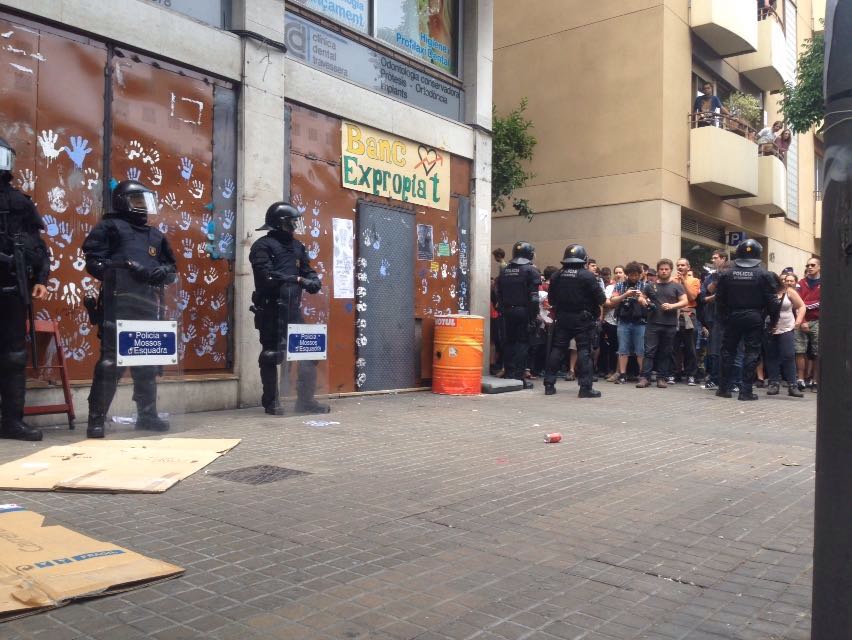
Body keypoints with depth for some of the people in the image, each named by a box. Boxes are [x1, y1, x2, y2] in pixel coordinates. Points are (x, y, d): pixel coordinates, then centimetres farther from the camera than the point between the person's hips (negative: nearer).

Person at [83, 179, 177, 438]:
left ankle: (147, 415, 24)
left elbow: (171, 267, 22)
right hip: (117, 307, -6)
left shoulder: (155, 235, 21)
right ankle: (96, 419, -3)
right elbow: (94, 262, -8)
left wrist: (162, 272, -1)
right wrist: (126, 268, -19)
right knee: (111, 363, -10)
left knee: (148, 364, 12)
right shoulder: (109, 227, 2)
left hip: (148, 308, 7)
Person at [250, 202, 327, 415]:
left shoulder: (296, 246, 16)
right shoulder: (263, 246, -6)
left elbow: (308, 270, 17)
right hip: (271, 311, -7)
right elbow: (268, 277, -18)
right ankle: (271, 402, 13)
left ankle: (305, 400, 15)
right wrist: (298, 280, -18)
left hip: (293, 311, 7)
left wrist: (314, 280, -6)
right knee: (271, 356, 1)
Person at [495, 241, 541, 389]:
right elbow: (533, 297, -11)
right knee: (522, 342, -1)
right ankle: (519, 376, -3)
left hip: (507, 311, 5)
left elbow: (499, 294, 11)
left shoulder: (504, 271, 12)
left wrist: (502, 310, 14)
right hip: (523, 311, -5)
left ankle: (509, 374, 13)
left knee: (508, 342, 10)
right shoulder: (531, 270, -6)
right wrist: (534, 316, -10)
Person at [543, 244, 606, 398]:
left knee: (557, 349, 10)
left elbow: (551, 299, 9)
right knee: (584, 350, 0)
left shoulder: (556, 276, 3)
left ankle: (549, 385, 12)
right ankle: (585, 387, -2)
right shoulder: (587, 275, -11)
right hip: (583, 319, -4)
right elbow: (600, 298, -10)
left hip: (562, 319, 4)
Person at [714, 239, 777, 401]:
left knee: (728, 351, 11)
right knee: (751, 352, 2)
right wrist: (773, 319, 3)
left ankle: (724, 388, 13)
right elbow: (771, 300, -7)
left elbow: (719, 299, 1)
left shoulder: (726, 274, -1)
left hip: (732, 318, 2)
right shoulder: (763, 274, -6)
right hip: (754, 319, -2)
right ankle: (746, 390, 0)